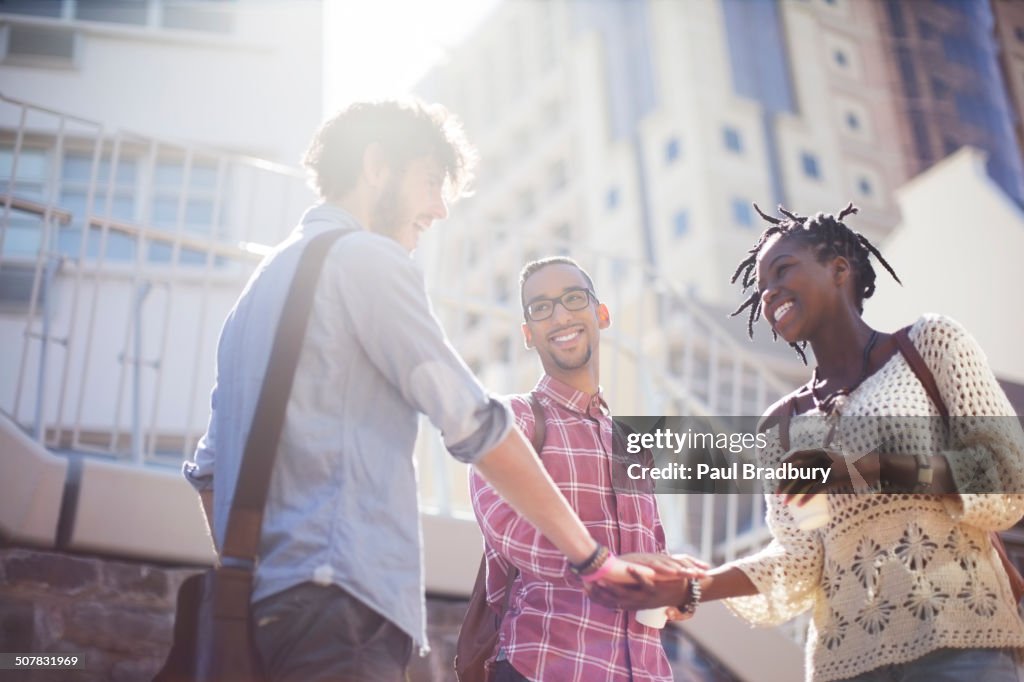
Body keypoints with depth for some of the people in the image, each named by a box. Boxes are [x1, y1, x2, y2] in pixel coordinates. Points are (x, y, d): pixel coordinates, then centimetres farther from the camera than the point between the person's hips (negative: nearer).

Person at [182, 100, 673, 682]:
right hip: (337, 616, -10)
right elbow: (476, 426, -7)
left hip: (259, 612, 10)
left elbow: (209, 470, 23)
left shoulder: (268, 279, 24)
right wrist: (593, 557, -1)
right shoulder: (369, 257, -3)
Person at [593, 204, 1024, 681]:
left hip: (959, 643, -3)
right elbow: (798, 560, 3)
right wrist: (695, 585, -13)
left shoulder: (929, 343, 6)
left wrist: (870, 472, -16)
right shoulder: (783, 425, 14)